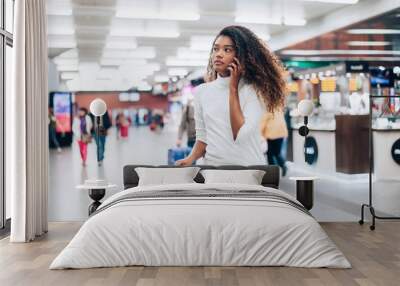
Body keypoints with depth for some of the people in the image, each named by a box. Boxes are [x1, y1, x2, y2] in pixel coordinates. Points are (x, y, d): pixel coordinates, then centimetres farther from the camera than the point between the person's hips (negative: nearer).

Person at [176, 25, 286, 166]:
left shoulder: (254, 90, -10)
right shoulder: (201, 91, 2)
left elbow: (240, 136, -20)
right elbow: (202, 137, 8)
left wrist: (233, 89, -16)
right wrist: (191, 158, -11)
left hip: (248, 168, -3)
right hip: (212, 165, 3)